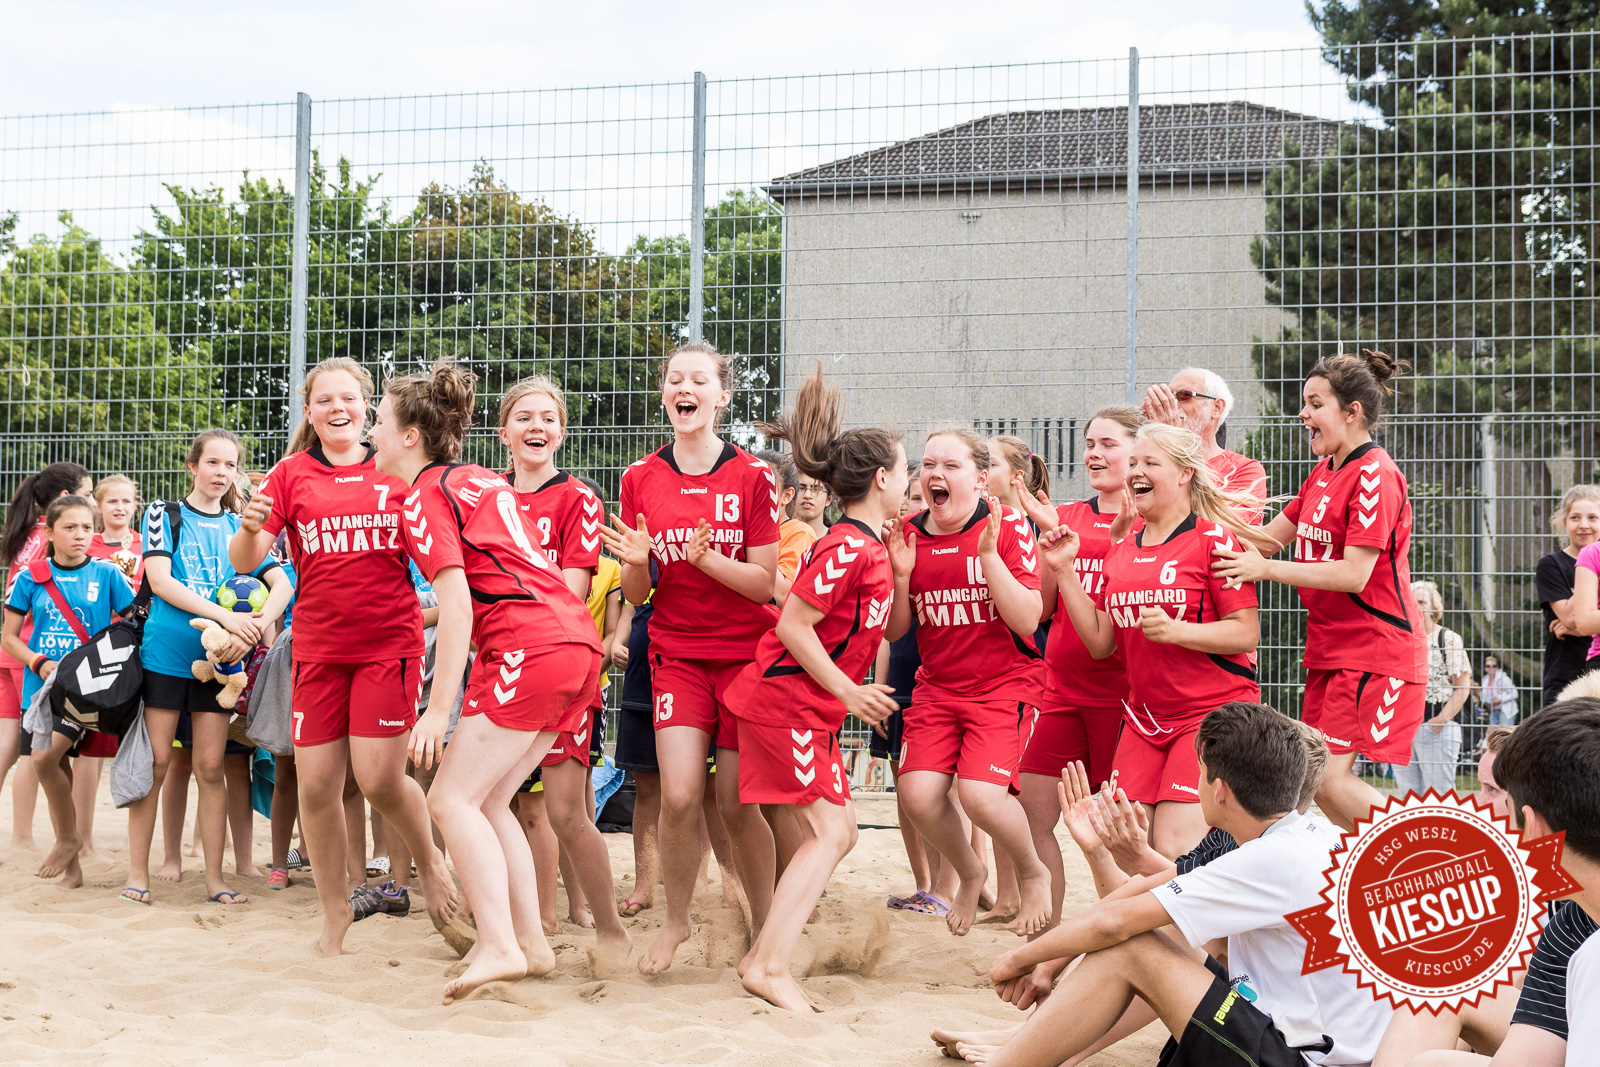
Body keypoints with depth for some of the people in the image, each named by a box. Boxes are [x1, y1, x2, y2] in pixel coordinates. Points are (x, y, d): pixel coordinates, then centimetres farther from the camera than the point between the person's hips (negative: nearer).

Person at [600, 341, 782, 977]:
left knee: (736, 801, -2)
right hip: (676, 651, 2)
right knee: (680, 795, -11)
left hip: (747, 651, -1)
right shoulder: (641, 480, 2)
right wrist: (636, 562, -17)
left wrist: (704, 558, -24)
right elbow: (636, 594, 4)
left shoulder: (751, 476, -5)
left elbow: (763, 583, -8)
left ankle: (764, 924, 19)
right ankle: (675, 919, 12)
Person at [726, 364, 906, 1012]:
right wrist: (848, 690, -16)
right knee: (828, 832, -12)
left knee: (835, 832, 9)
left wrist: (900, 567, 11)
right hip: (785, 702, -10)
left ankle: (763, 955, 11)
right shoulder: (848, 546, -18)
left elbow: (878, 631, 21)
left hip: (812, 709, 10)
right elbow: (793, 625, -21)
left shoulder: (871, 546, 12)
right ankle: (771, 966, -14)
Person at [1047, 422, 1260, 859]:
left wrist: (1176, 631, -27)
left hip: (1212, 712, -6)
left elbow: (1246, 632, -12)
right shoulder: (1120, 552, 12)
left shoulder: (1214, 539, -8)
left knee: (1173, 847, -16)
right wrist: (1063, 570, 5)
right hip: (1144, 718, 6)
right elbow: (1100, 642, 10)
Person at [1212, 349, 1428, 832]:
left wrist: (1266, 569, -21)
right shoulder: (1323, 474, 14)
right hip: (1330, 648, 10)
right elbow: (1270, 536, 17)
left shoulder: (1375, 474, -16)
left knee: (1331, 779, -14)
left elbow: (1354, 574, -22)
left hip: (1373, 653, -10)